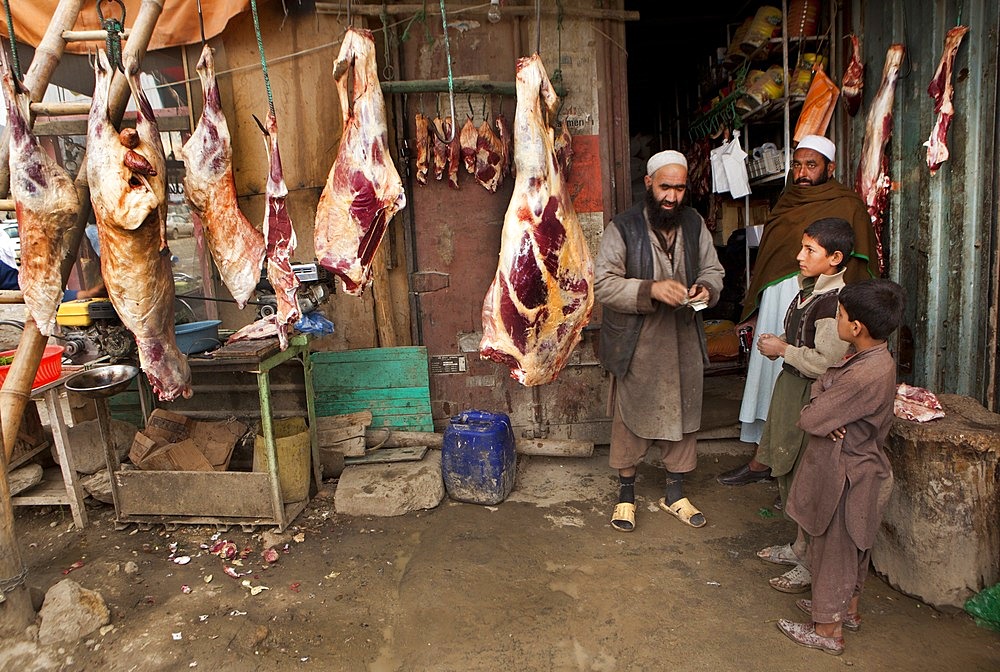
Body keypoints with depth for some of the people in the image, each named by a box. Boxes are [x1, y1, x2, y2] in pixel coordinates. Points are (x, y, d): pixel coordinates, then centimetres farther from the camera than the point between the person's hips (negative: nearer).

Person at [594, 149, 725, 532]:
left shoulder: (694, 224, 4)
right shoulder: (623, 228, -11)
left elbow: (714, 271, 14)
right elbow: (603, 284, -17)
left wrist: (705, 289, -9)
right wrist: (652, 289, -29)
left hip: (684, 342, 5)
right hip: (636, 344, -4)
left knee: (683, 415, 13)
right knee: (630, 418, 7)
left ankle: (675, 494, 31)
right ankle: (626, 494, 26)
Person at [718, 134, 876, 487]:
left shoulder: (847, 206, -4)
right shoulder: (787, 201, 15)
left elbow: (853, 270, -8)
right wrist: (754, 307, 16)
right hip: (774, 303, 7)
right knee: (771, 376, 10)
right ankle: (764, 460, 19)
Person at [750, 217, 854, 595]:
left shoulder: (834, 301, -21)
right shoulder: (809, 289, 9)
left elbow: (825, 362, -26)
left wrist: (784, 350, -14)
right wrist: (775, 344, 3)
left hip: (812, 398, -10)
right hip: (791, 388, 10)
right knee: (788, 472, 19)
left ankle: (812, 564, 17)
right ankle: (800, 546, 36)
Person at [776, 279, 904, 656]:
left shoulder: (867, 374, -31)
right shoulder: (869, 357, 0)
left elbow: (810, 419, -28)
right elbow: (821, 386, 2)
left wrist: (813, 415, -7)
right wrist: (826, 416, -16)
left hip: (846, 476, -9)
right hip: (855, 466, 9)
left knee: (834, 549, 7)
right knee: (852, 546, 24)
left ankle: (828, 630, 23)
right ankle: (849, 609, 43)